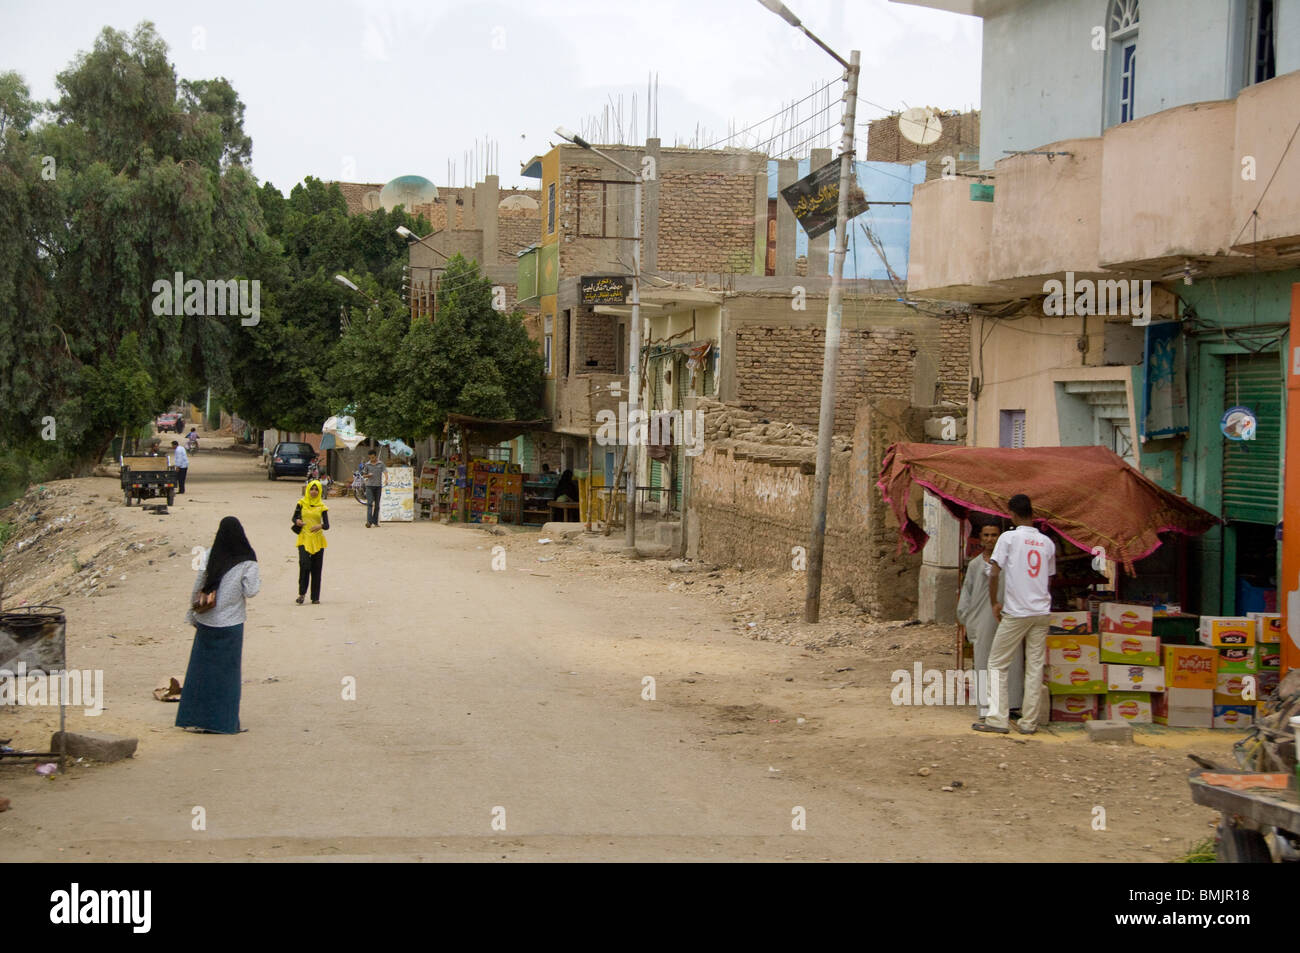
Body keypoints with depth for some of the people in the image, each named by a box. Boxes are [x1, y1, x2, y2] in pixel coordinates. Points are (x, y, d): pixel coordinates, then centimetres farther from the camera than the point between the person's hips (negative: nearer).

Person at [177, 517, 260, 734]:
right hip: (230, 624, -3)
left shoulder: (210, 556, -1)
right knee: (226, 672, 5)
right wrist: (257, 577, 7)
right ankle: (223, 721, 7)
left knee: (201, 668, 12)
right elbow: (250, 591, -11)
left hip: (206, 622, 3)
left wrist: (192, 616, 11)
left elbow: (198, 586, 2)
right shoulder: (246, 562, -11)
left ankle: (193, 716, 16)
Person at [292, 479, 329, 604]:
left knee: (316, 568, 4)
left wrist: (321, 526, -24)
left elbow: (327, 525, -1)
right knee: (304, 564, -19)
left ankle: (315, 597, 13)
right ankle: (301, 593, -8)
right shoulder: (301, 503, 4)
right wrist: (297, 521, -11)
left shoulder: (322, 506, 4)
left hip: (318, 540, 1)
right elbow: (294, 517, 12)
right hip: (304, 539, -1)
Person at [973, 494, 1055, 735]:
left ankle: (997, 719, -1)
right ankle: (1029, 722, 7)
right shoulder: (1047, 543, 8)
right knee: (1035, 666, 7)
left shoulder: (1009, 538, -7)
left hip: (1015, 613, -4)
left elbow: (994, 573, -12)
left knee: (997, 664, 5)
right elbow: (1049, 577, 14)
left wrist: (994, 603, 0)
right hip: (1041, 611, 4)